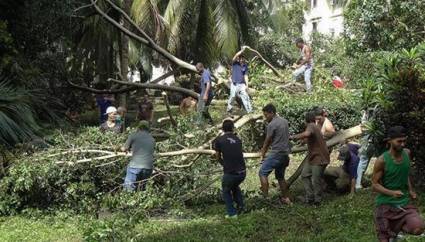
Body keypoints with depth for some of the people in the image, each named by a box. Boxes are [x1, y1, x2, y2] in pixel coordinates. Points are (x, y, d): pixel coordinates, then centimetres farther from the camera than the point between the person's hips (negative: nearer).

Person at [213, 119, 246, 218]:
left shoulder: (219, 140, 0)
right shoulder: (238, 140, 10)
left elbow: (218, 157, 12)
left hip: (229, 173, -4)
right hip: (242, 172, 4)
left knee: (226, 191, 24)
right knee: (235, 186, 34)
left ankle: (232, 213, 15)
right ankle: (240, 205, 21)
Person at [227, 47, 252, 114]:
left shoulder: (245, 65, 5)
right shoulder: (234, 63, -2)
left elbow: (245, 75, 7)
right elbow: (235, 56, -23)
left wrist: (247, 85, 0)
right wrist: (242, 50, -27)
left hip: (242, 84, 2)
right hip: (234, 84, -2)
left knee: (245, 97, -5)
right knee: (232, 97, 3)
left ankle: (249, 110, -4)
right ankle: (229, 109, 20)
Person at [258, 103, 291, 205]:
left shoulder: (272, 124, -13)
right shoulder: (284, 121, 13)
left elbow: (267, 141, -4)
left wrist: (263, 154, 11)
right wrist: (265, 148, 24)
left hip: (276, 153, -9)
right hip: (285, 154, 9)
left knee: (262, 173, -4)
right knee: (280, 176, 18)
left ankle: (265, 197, -11)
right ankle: (286, 198, 19)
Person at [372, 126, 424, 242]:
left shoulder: (407, 153, 1)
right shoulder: (382, 161, -15)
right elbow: (375, 185, -11)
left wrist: (410, 190, 7)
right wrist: (392, 193, -27)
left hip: (404, 202, 4)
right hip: (386, 204, -3)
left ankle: (397, 227, 9)